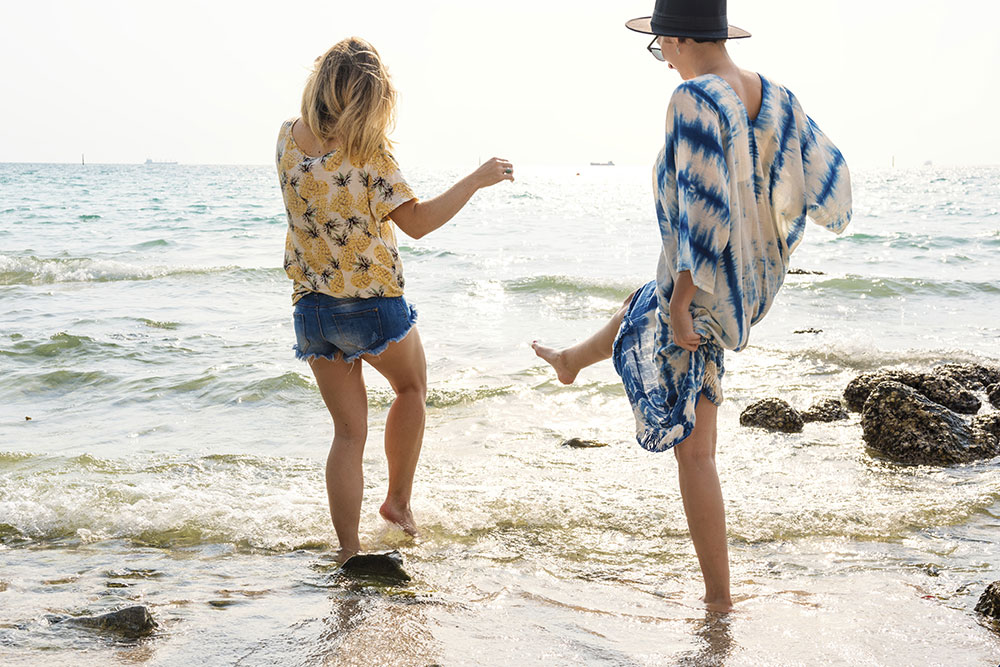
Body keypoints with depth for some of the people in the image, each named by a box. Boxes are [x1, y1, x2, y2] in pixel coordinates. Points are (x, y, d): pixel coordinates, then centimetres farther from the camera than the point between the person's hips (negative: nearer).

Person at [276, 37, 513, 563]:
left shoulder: (288, 139, 0)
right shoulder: (369, 154, -16)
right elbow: (416, 222, -17)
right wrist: (475, 181, -10)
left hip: (313, 309, 4)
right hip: (375, 304, -4)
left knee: (348, 431, 12)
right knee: (412, 386, 26)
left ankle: (348, 554, 11)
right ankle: (399, 500, 28)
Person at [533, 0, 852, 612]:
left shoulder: (694, 102, -26)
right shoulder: (774, 98, -4)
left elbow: (700, 211, -30)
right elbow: (827, 172, 4)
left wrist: (681, 304, -23)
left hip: (701, 295, -8)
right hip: (752, 282, 8)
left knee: (695, 449, 8)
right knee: (640, 308, 39)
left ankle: (720, 595, 19)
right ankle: (571, 362, 72)